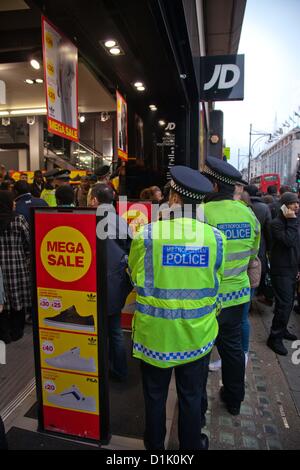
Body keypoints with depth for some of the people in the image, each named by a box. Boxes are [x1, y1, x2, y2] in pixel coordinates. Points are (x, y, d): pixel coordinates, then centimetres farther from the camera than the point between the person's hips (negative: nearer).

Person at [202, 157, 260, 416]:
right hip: (237, 293, 6)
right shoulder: (249, 214, -2)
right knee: (233, 346, 22)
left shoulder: (202, 213, -22)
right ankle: (234, 399, 41)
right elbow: (252, 253, 11)